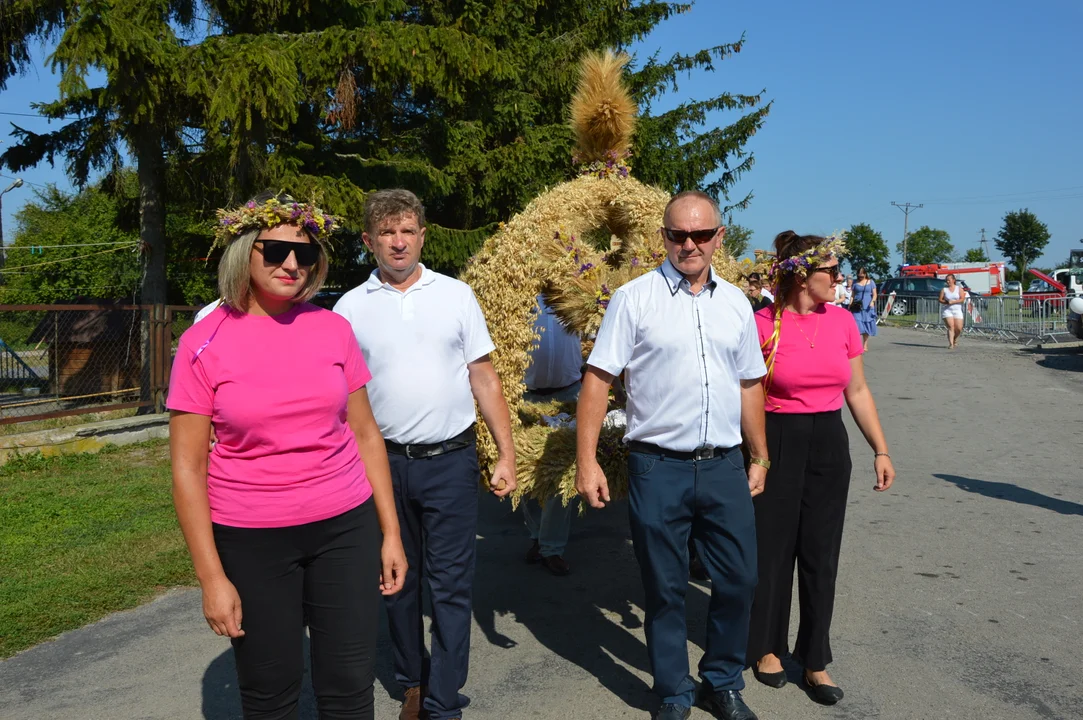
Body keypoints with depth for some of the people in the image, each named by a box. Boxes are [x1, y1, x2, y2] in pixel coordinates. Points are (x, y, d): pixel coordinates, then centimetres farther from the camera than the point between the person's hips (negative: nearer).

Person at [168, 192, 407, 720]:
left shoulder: (332, 329, 1)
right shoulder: (204, 343, -7)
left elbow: (365, 434, 7)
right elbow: (187, 468, -6)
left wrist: (390, 533, 5)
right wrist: (212, 578, -8)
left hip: (344, 527, 2)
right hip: (250, 540, -2)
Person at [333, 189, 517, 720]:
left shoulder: (456, 295, 3)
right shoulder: (351, 308, 4)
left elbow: (484, 379, 4)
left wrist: (506, 455, 0)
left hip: (450, 461, -1)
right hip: (384, 461, 1)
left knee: (452, 584, 1)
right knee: (396, 579, 13)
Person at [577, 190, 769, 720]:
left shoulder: (736, 303, 10)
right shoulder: (634, 298, -4)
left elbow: (750, 385, 17)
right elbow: (597, 379, -7)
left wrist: (759, 457, 18)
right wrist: (587, 461, -12)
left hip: (724, 467, 4)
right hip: (659, 467, -4)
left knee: (739, 581, 11)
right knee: (665, 589, 9)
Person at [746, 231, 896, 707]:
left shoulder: (842, 321, 2)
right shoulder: (762, 325, -11)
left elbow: (857, 391, 9)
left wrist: (881, 449, 6)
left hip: (829, 444, 4)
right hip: (776, 444, -4)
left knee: (820, 553, 10)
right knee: (773, 548, 9)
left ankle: (815, 659, 24)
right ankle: (767, 646, 30)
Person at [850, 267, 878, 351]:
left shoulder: (870, 282, 10)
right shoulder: (855, 283, 11)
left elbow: (874, 294, 7)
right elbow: (853, 295, 10)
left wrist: (872, 302, -11)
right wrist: (850, 305, -3)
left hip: (867, 307, 1)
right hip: (857, 307, 0)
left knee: (867, 326, 4)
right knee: (858, 326, -12)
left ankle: (865, 346, 13)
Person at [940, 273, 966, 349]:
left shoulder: (959, 288, 3)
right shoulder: (944, 289, 5)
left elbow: (963, 299, -6)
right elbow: (940, 300, 3)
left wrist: (953, 302, -17)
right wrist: (946, 302, -16)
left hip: (957, 311, 1)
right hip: (947, 311, -1)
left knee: (959, 329, -3)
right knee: (950, 327, -15)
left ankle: (955, 338, 29)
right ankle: (951, 344, -15)